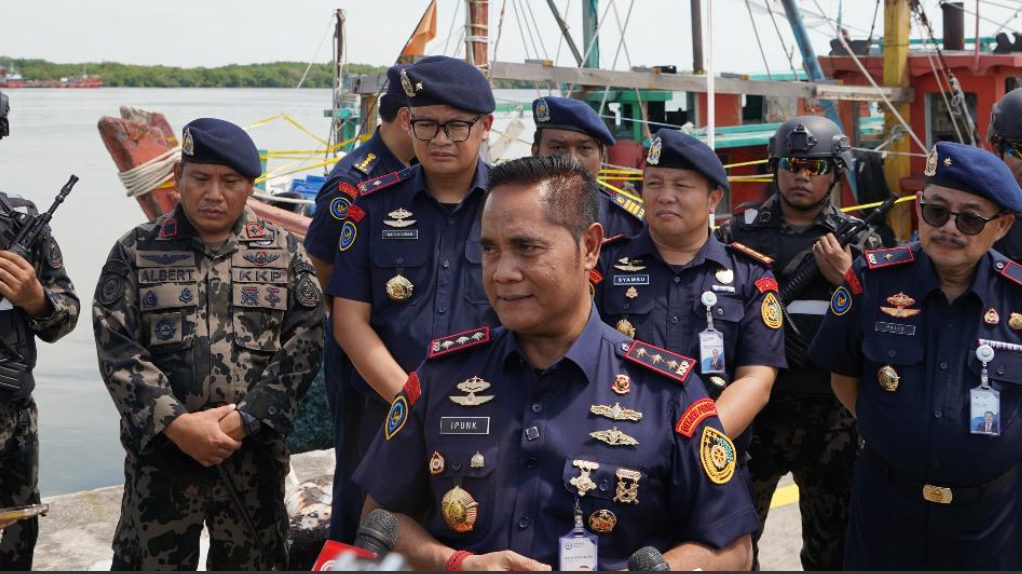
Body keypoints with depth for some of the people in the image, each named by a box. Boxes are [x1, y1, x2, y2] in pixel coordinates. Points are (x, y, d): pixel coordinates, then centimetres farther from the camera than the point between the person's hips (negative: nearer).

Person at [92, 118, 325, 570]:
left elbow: (305, 343, -3)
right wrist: (177, 424, -15)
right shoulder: (136, 252, 3)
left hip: (255, 451, 1)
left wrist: (242, 420, -13)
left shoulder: (285, 252, 4)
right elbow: (116, 348, -5)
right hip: (160, 450, 0)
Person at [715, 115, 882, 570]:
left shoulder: (857, 239, 4)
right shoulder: (741, 229, 4)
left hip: (831, 413, 0)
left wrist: (845, 278, -12)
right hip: (753, 401, 0)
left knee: (832, 537, 13)